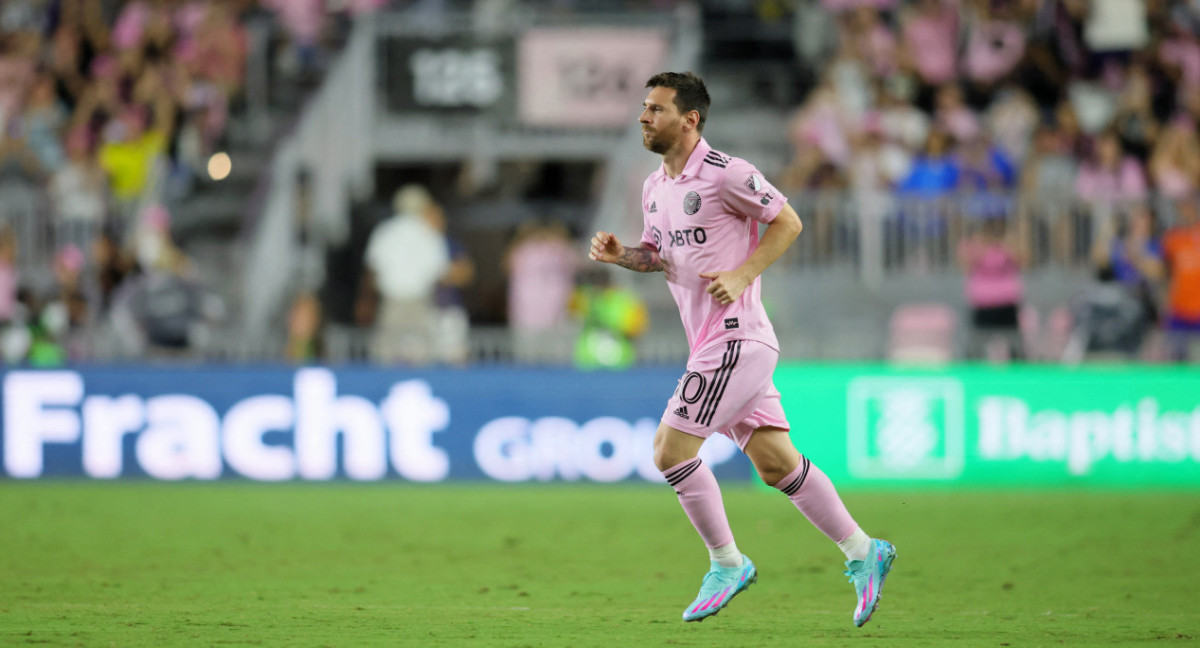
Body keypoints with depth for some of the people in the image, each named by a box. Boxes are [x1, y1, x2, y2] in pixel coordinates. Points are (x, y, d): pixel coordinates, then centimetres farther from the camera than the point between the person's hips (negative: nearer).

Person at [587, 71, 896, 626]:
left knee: (670, 448, -10)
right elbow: (657, 252, 26)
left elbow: (787, 221, -8)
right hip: (713, 344, 8)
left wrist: (742, 276, -17)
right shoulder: (654, 188, 14)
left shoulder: (725, 173, -12)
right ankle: (862, 553, 13)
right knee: (776, 462, 7)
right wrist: (620, 255, 5)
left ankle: (727, 564, 3)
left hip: (735, 339, -8)